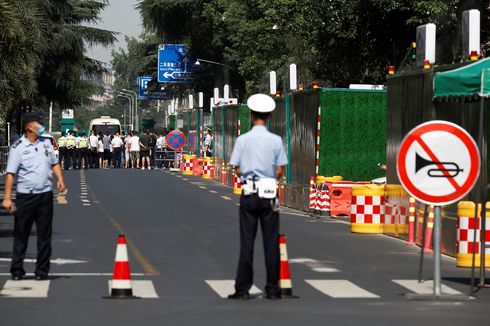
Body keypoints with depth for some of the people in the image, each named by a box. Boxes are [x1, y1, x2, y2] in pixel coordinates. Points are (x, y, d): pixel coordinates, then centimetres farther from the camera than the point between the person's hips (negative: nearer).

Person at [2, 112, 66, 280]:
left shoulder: (46, 142, 9)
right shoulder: (18, 147, -7)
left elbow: (54, 163, 20)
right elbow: (10, 173, -9)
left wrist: (60, 179, 2)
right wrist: (7, 198, -16)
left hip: (45, 195, 4)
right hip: (25, 196, -4)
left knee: (45, 235, 6)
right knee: (21, 235, 2)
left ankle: (42, 270, 13)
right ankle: (17, 271, 9)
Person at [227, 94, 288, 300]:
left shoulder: (242, 140, -4)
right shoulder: (276, 140, -4)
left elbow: (237, 169, -1)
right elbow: (279, 171, -2)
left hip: (249, 193, 0)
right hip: (269, 194, 0)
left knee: (247, 241, 4)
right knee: (271, 241, 4)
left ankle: (242, 289, 3)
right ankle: (272, 289, 6)